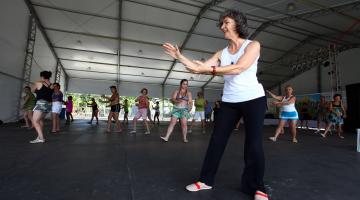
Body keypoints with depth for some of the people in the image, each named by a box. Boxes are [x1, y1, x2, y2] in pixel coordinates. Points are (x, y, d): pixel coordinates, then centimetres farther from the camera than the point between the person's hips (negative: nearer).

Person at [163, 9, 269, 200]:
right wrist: (179, 56, -4)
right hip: (229, 102, 4)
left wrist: (210, 69, -26)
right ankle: (206, 180, 18)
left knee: (254, 144, 0)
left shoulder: (253, 45, -4)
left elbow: (239, 68, -21)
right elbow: (199, 67, 2)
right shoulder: (221, 53, 9)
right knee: (216, 141, 4)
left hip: (253, 99, -3)